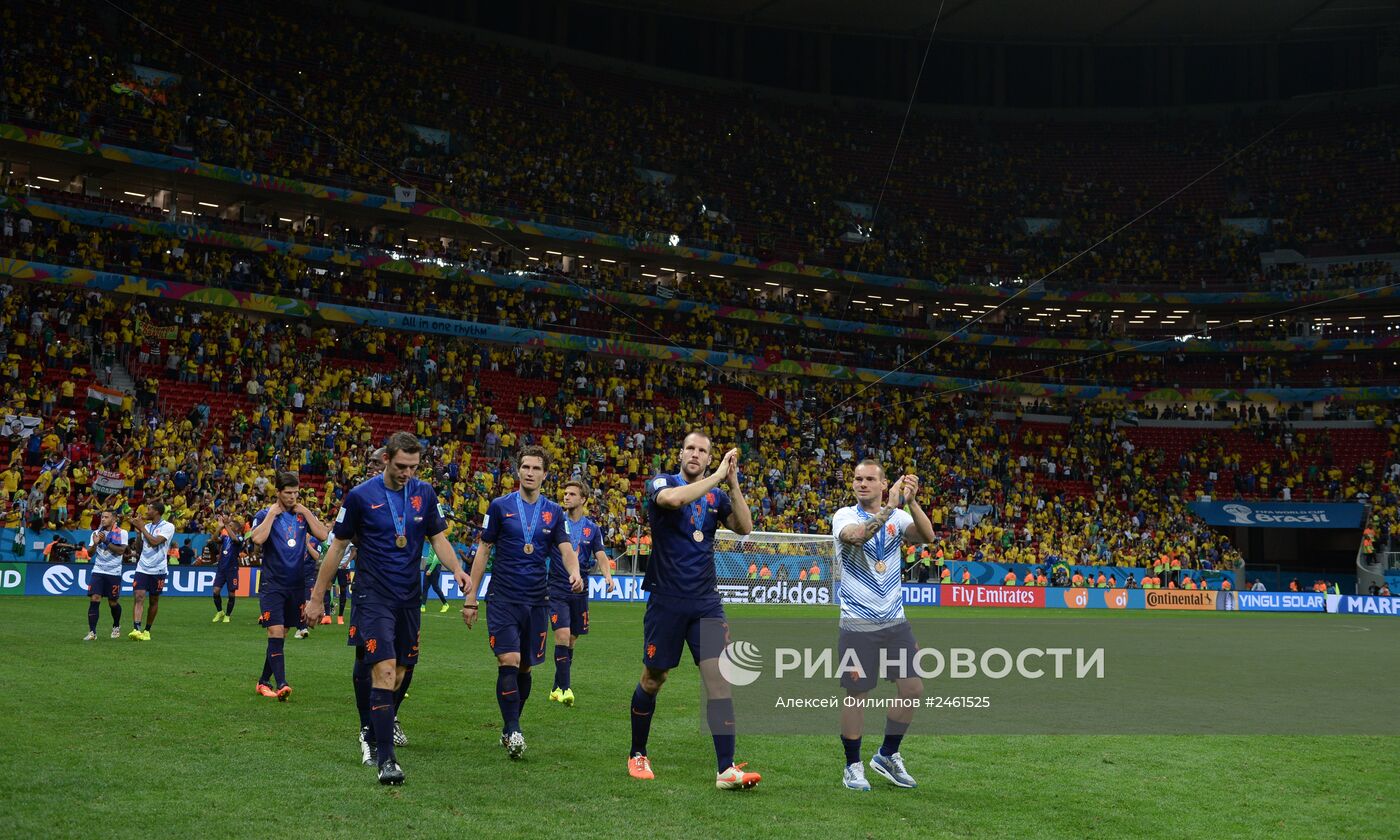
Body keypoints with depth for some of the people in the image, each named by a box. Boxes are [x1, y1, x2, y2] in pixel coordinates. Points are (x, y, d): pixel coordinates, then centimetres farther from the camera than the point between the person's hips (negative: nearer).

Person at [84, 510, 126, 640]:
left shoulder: (121, 533, -1)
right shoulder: (96, 533, 8)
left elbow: (121, 550, -13)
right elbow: (90, 553, 4)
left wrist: (106, 541, -19)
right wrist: (95, 543, -14)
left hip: (114, 572, -2)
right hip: (98, 571, 2)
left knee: (113, 602, 6)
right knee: (94, 599, -12)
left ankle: (116, 627, 32)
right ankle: (92, 632, -12)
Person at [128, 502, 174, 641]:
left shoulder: (168, 527, -6)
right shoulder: (147, 526, 13)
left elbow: (155, 542, -19)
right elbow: (139, 547, 15)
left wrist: (141, 528, -10)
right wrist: (138, 531, 3)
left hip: (158, 570, -4)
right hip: (142, 568, 4)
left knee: (154, 601, 6)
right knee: (139, 597, -13)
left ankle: (147, 630, 20)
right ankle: (136, 629, -23)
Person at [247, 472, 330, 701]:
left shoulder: (303, 515, 9)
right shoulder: (265, 514, -1)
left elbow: (323, 534, -5)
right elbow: (257, 539, -19)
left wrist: (305, 511, -6)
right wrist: (272, 514, -13)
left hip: (296, 585, 4)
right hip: (272, 584, -4)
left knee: (280, 636, 10)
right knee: (276, 633, -15)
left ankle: (264, 682, 21)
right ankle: (280, 684, -20)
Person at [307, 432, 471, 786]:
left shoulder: (424, 493, 4)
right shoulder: (360, 496, -6)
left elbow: (439, 539, 10)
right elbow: (337, 546, 1)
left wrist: (457, 569, -11)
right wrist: (316, 597, 3)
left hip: (409, 598, 5)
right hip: (373, 597, -4)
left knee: (400, 673, 10)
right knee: (384, 671, -17)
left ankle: (373, 732, 37)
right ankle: (385, 759, -16)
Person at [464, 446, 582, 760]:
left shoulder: (554, 512, 8)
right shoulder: (500, 506, 1)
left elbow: (566, 548, 0)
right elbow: (483, 550, 4)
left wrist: (574, 572, -24)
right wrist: (471, 596, 0)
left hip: (537, 600, 3)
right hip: (503, 598, -3)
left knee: (525, 668, 8)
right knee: (509, 661, -15)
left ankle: (509, 729, 23)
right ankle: (513, 731, -10)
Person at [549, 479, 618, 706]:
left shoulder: (593, 528, 7)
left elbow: (600, 555, 0)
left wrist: (608, 575, -17)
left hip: (579, 591, 4)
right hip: (557, 590, -4)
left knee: (571, 640, 9)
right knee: (562, 635, -16)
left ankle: (558, 688, 20)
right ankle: (565, 688, -14)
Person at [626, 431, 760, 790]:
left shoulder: (717, 495, 11)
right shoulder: (661, 483, -2)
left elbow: (745, 527, -1)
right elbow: (672, 498, -26)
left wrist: (733, 484, -9)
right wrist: (717, 476, -21)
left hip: (706, 602, 3)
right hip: (666, 601, -3)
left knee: (718, 675, -9)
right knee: (652, 680, 8)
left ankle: (726, 770, -12)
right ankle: (638, 755, 29)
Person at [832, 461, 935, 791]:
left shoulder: (898, 516, 4)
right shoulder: (845, 516, -5)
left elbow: (927, 535, -15)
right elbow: (857, 536, -28)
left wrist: (911, 502, -28)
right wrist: (890, 507, -32)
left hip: (895, 621, 4)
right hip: (858, 624, -4)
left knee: (912, 689, 3)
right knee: (856, 695, 1)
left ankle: (887, 756, 22)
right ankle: (853, 766, 17)